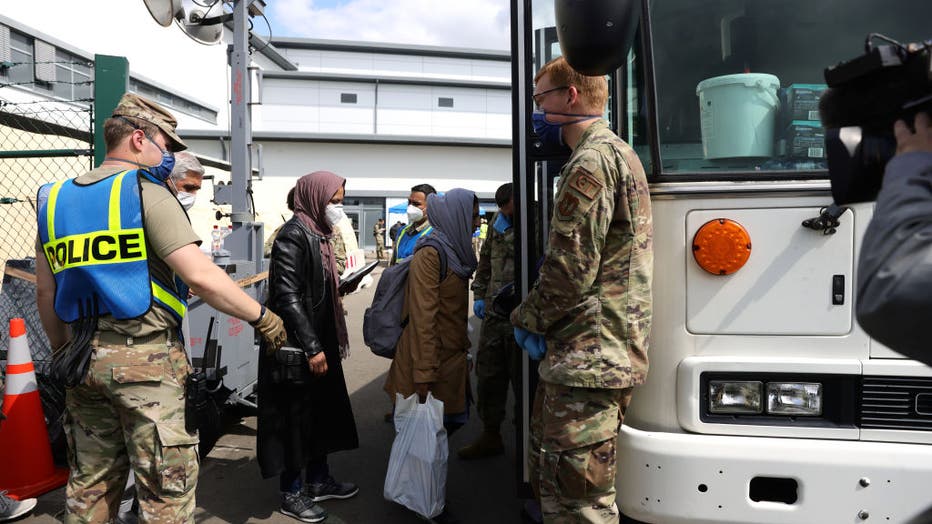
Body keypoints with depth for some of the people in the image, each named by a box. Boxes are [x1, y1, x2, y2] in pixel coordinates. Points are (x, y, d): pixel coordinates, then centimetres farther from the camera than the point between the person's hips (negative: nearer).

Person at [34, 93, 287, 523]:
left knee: (90, 484, 18)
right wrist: (261, 316, -9)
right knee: (166, 487, 2)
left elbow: (45, 294, 16)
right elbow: (200, 276, -18)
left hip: (84, 357, 7)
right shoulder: (146, 193, -9)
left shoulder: (55, 199, 12)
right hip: (145, 357, -7)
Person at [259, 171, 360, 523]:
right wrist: (312, 348, -21)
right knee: (296, 417, 4)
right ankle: (291, 494, 21)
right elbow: (287, 297, -22)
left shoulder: (317, 234, 10)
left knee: (322, 411, 18)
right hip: (297, 349, -9)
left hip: (319, 342, 9)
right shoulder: (293, 236, -18)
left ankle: (319, 480, 35)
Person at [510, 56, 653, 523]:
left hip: (588, 357, -11)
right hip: (604, 352, 11)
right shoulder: (617, 152, 19)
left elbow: (571, 269, -21)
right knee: (550, 478, 22)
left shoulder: (592, 162, -15)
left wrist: (527, 319, -6)